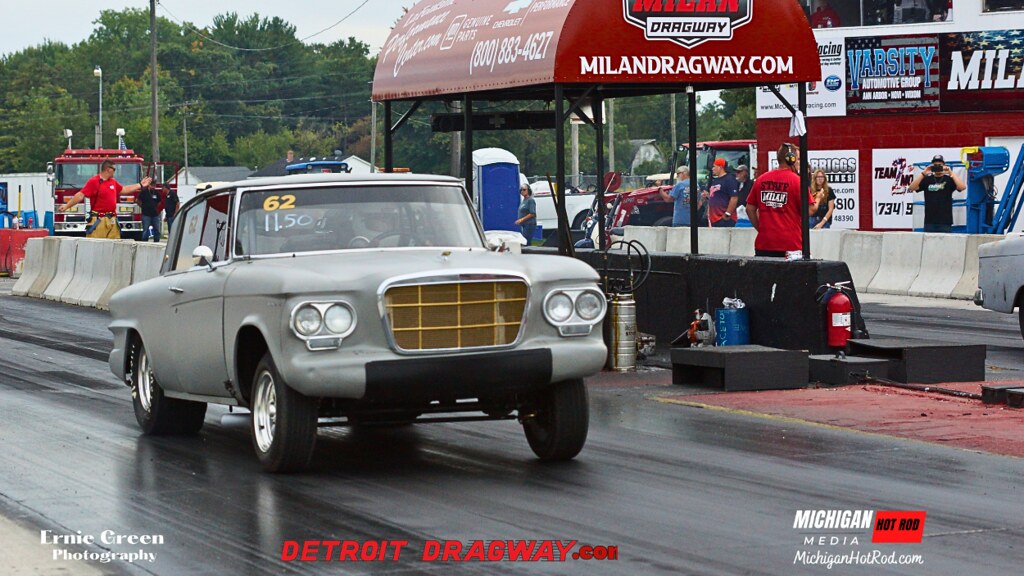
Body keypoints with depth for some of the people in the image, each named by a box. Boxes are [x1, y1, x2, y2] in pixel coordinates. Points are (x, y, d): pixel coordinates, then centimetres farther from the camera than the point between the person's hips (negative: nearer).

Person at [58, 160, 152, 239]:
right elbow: (80, 195, -14)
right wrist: (67, 206, -21)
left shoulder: (113, 182, 16)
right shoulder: (94, 182, -10)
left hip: (112, 221, 7)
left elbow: (124, 189, 31)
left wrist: (140, 185, 35)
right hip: (98, 221, -7)